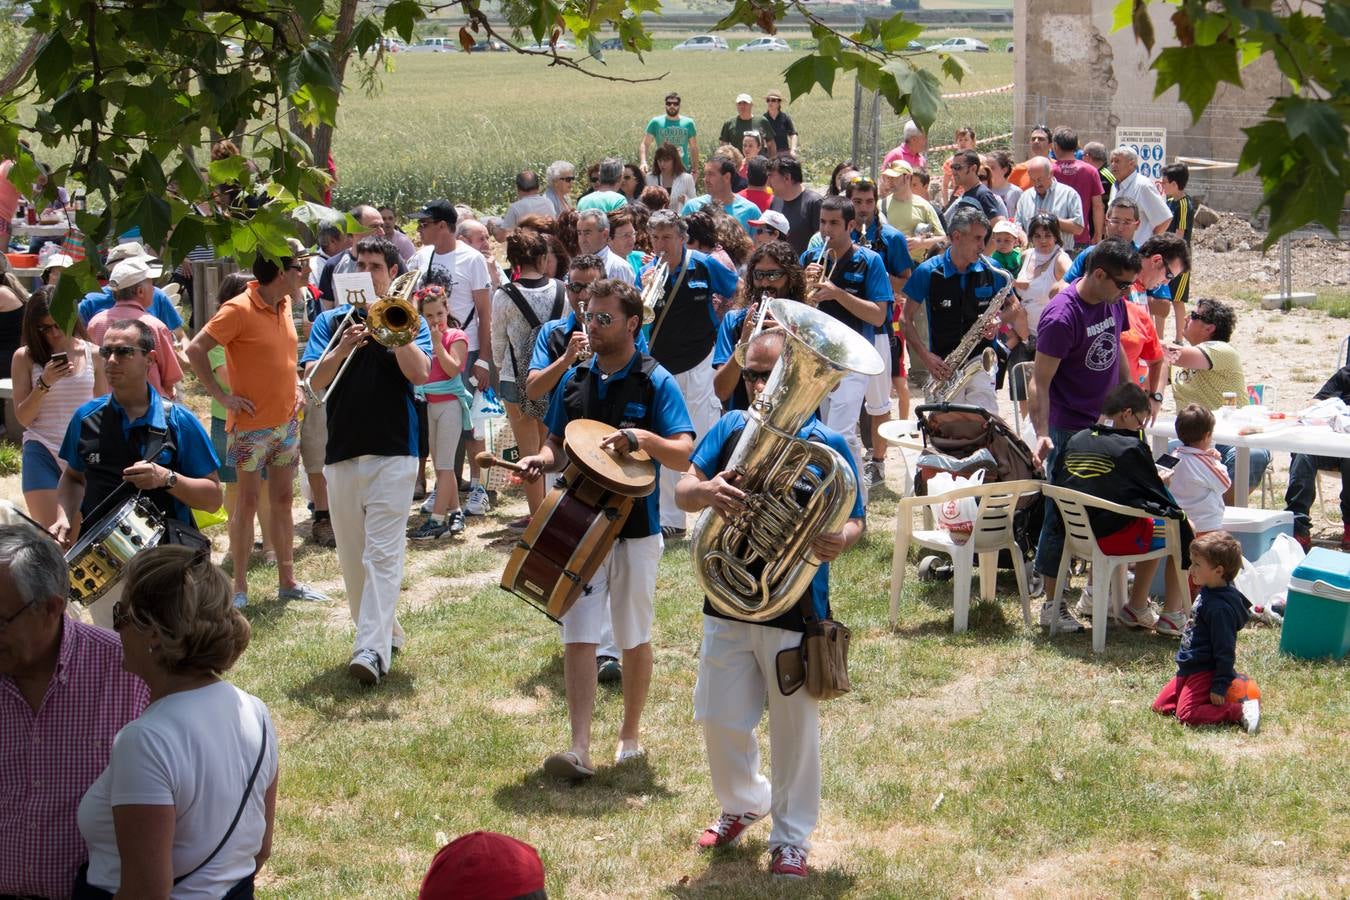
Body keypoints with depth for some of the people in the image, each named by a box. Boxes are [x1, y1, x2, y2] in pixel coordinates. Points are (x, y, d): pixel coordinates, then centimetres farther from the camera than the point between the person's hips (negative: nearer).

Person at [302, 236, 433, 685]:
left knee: (383, 554, -13)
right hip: (342, 452, 4)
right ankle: (384, 631, 26)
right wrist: (342, 349, -19)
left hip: (393, 453, -4)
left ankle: (373, 649, -21)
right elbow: (313, 379, -2)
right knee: (351, 556, 10)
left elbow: (420, 373, -10)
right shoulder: (331, 321, 11)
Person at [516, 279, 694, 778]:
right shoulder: (575, 379, 7)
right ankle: (579, 750, -11)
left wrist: (642, 439, -31)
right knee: (578, 638, -7)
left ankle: (631, 734, 28)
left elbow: (684, 454, -13)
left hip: (635, 527, -3)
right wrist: (543, 460, -6)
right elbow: (558, 444, 16)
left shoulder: (655, 382, -6)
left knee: (634, 639, 11)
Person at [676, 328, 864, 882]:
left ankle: (791, 837, 24)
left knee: (794, 729, 7)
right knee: (721, 722, 12)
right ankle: (742, 804, 40)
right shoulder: (731, 428, 1)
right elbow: (682, 493, -5)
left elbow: (854, 521, -5)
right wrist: (706, 491, -30)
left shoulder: (828, 447, -7)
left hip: (796, 611, -3)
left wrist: (839, 540, -30)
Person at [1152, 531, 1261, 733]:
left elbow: (1225, 651, -22)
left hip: (1205, 672, -10)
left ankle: (1241, 711, -16)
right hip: (1189, 670, 10)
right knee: (1160, 706, 11)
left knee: (1186, 715, -22)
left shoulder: (1220, 608, -23)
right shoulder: (1207, 595, 9)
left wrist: (1220, 686, -21)